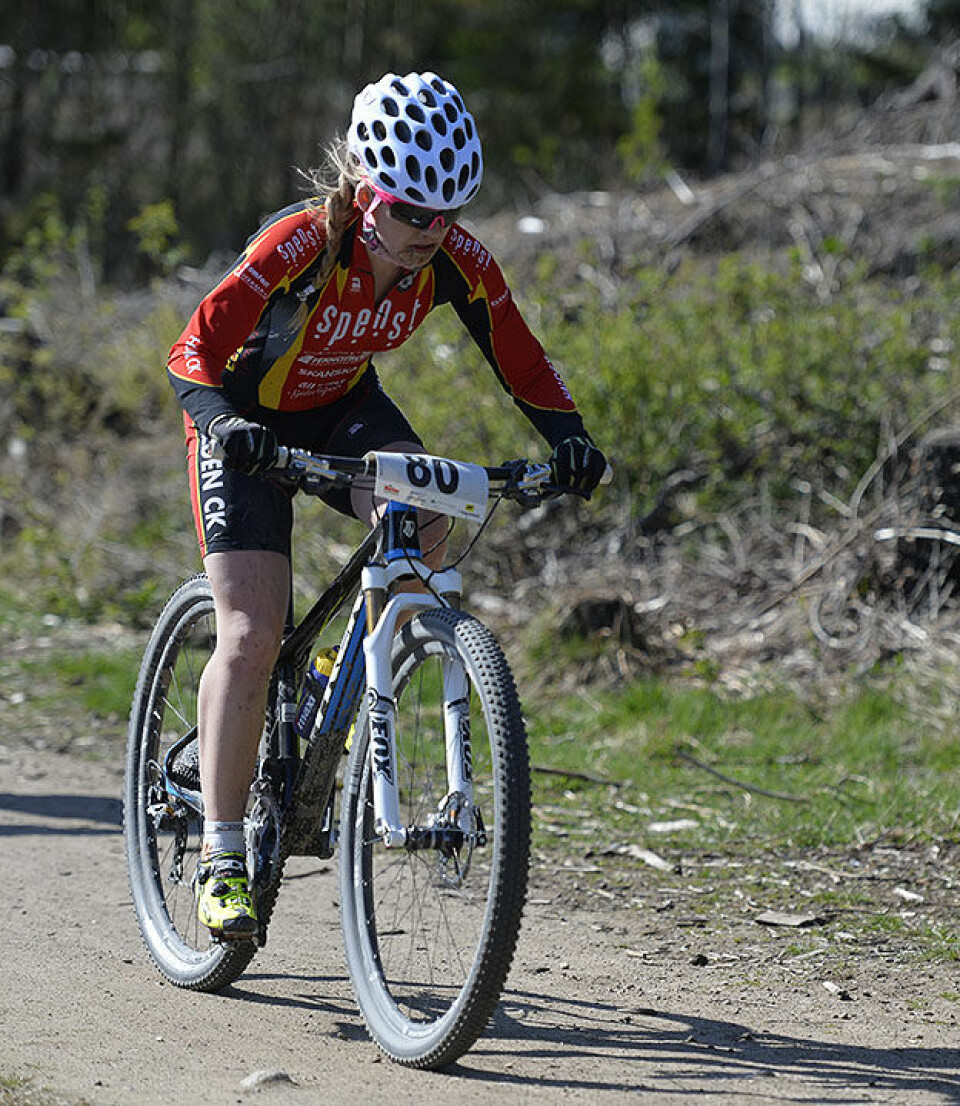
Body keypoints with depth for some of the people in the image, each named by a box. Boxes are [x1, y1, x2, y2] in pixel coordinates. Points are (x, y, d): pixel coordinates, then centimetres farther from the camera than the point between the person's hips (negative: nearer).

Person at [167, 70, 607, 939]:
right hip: (248, 420, -4)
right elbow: (194, 352, -34)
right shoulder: (302, 242, -32)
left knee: (426, 525, -28)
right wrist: (223, 422, -53)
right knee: (252, 634, -15)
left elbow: (521, 361, -10)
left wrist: (568, 437, -27)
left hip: (344, 409, 4)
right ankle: (222, 855, -7)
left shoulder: (457, 262, -20)